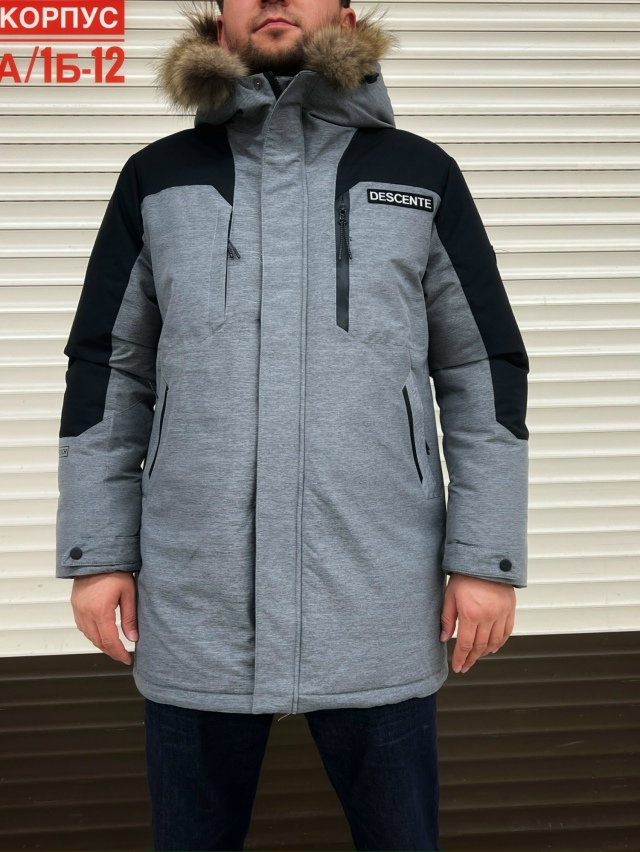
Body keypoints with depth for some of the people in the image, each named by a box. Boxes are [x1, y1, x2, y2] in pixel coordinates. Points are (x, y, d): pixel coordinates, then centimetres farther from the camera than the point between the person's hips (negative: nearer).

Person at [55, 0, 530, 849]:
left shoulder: (420, 173, 7)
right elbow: (107, 372, 9)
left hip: (377, 605, 0)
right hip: (196, 606, 1)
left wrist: (486, 558, 0)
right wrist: (97, 553, 4)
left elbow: (483, 373, 5)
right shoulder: (157, 177, 8)